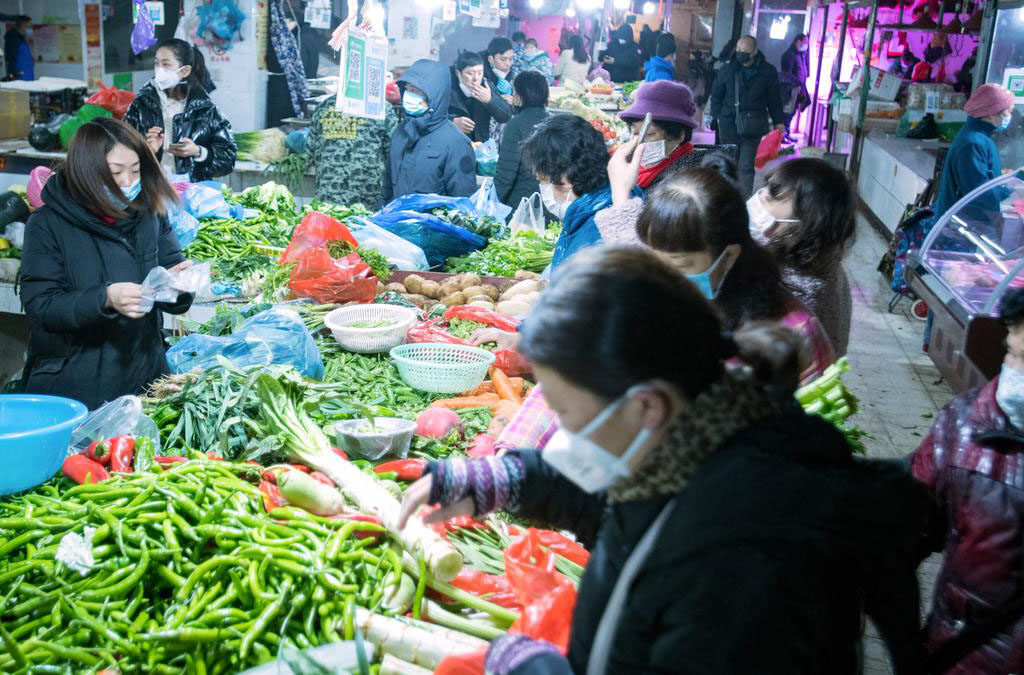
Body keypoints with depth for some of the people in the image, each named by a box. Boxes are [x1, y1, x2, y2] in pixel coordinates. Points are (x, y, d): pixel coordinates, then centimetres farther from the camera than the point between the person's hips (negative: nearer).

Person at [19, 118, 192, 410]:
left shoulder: (150, 217, 4)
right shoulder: (47, 225, -6)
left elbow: (175, 304, 6)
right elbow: (40, 305, -13)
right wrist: (105, 299, -28)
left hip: (144, 378, 3)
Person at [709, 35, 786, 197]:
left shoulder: (768, 72, -1)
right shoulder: (727, 70, 1)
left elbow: (774, 98, 8)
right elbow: (716, 95, 11)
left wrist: (778, 121, 7)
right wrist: (718, 115, 2)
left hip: (752, 128, -2)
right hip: (729, 125, 2)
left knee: (746, 167, -6)